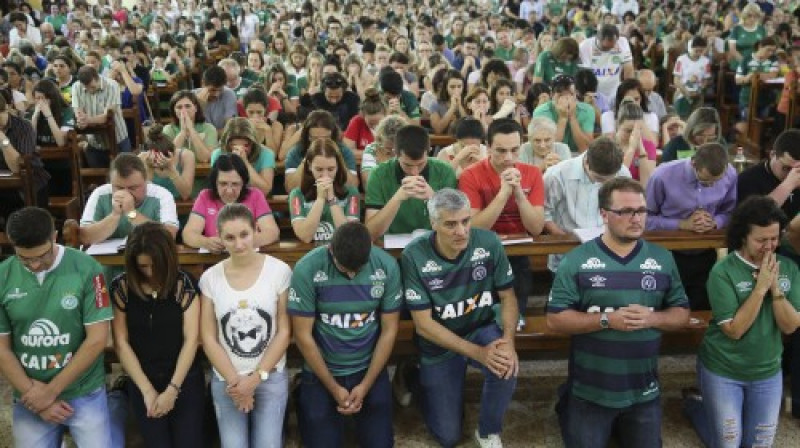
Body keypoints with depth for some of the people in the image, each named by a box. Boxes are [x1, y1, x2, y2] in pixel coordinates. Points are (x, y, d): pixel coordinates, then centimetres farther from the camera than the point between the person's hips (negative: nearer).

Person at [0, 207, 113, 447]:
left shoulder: (86, 269, -13)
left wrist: (50, 391, -10)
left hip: (84, 394, -2)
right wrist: (35, 396, -7)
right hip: (28, 398, 2)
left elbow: (97, 339, -11)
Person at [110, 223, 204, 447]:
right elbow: (121, 342, -4)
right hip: (142, 382, 1)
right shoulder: (121, 287, -6)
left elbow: (191, 339, -7)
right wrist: (147, 389, -8)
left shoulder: (184, 284, -7)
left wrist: (173, 389, -11)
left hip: (185, 379, -1)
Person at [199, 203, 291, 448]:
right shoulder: (210, 278, -3)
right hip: (226, 380, 1)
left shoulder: (279, 271, -7)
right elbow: (208, 338, -1)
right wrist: (235, 380, -8)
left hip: (271, 377, -1)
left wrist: (256, 377, -9)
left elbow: (284, 331, -5)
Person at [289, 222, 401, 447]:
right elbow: (303, 335, -11)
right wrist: (334, 388, -9)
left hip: (370, 369, 2)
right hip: (321, 372, -1)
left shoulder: (387, 266, -12)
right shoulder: (307, 269, -18)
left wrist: (365, 385, -8)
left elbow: (389, 330, -4)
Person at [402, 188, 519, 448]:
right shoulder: (414, 256, -23)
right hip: (439, 343, -1)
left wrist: (508, 340, -28)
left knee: (505, 367, -33)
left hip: (482, 329, 1)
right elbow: (423, 324, -21)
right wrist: (478, 353, -30)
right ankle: (422, 380, 36)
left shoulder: (489, 243, -18)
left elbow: (508, 297, -7)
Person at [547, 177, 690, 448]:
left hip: (644, 391, 3)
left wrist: (652, 318, -16)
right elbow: (555, 319, -11)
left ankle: (621, 426, 43)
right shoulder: (576, 260, -8)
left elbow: (682, 315, 5)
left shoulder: (662, 259, 2)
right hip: (589, 392, -3)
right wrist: (607, 319, -21)